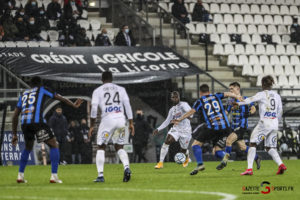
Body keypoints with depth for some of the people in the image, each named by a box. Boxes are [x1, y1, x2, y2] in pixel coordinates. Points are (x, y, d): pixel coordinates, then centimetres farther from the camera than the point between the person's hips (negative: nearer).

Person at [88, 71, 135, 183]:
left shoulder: (98, 91, 6)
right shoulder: (121, 89, 14)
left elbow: (94, 109, -2)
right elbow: (127, 105, 7)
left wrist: (92, 126, 2)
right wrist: (131, 123, 9)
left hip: (107, 119, -3)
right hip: (121, 119, 3)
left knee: (101, 147, 8)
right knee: (119, 147, 16)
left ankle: (100, 175, -4)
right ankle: (126, 167, -10)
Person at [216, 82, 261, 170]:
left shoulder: (245, 99, -6)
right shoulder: (231, 101, 13)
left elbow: (253, 108, -10)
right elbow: (226, 112, 21)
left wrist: (250, 112, -31)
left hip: (242, 126, -7)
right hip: (234, 126, 7)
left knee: (229, 140, -22)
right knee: (242, 147, 9)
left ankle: (224, 161, -14)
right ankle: (257, 158, 30)